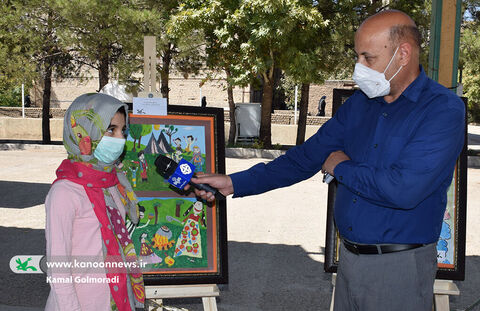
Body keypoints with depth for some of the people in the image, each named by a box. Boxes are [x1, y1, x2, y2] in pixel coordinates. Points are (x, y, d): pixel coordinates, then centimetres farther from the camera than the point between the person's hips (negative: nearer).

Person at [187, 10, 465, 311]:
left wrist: (341, 168, -10)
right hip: (349, 256, 6)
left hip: (399, 267, -6)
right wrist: (234, 183, 0)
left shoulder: (444, 110, -15)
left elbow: (404, 189, -27)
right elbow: (306, 158, 7)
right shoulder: (359, 104, 5)